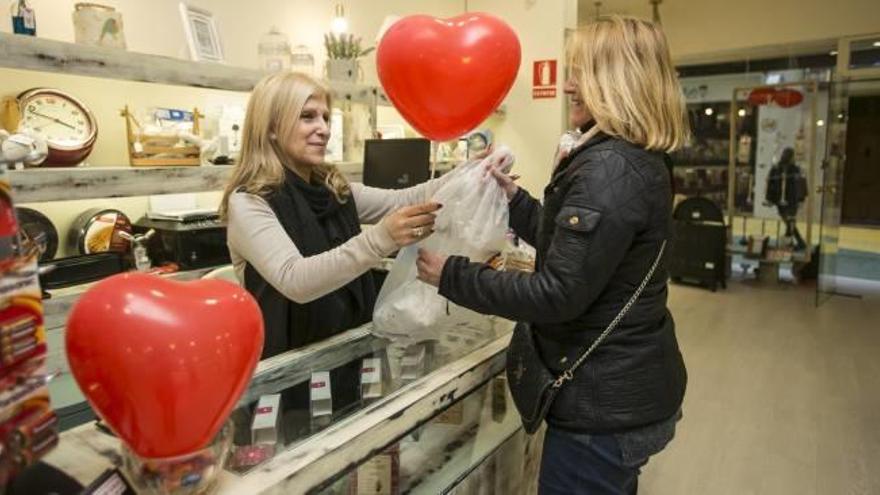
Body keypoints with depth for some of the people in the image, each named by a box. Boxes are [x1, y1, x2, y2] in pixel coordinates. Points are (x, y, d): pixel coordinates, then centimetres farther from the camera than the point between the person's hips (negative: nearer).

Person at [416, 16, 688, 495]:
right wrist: (515, 199, 8)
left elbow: (559, 294, -27)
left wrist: (452, 276, -19)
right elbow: (572, 244, 15)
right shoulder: (637, 160, 9)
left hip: (606, 399, -10)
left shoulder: (609, 169, -25)